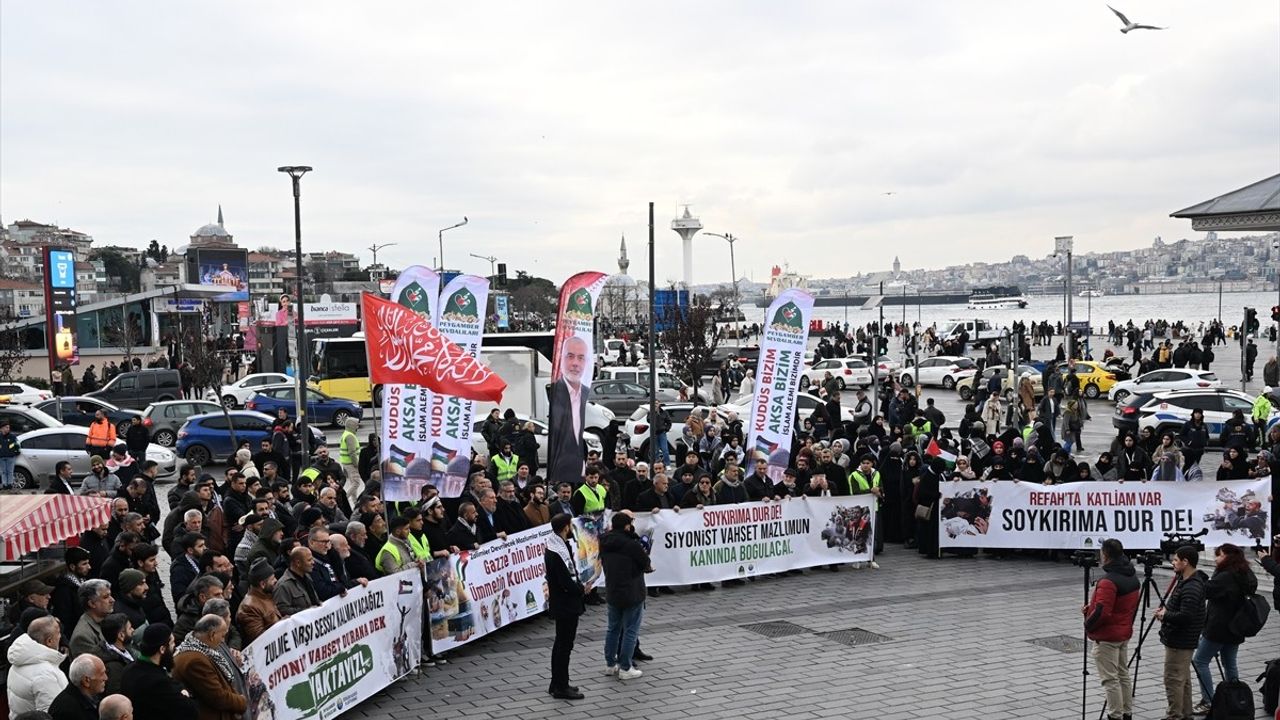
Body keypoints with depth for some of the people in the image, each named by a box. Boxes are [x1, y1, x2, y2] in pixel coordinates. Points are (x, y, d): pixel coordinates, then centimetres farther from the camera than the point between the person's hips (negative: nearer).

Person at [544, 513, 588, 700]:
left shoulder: (561, 546, 8)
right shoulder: (556, 553, -24)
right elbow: (566, 582, -24)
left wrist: (580, 586, -1)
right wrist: (582, 589, -9)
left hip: (562, 604, 11)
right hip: (565, 605, -11)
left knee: (561, 643, 17)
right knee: (564, 645, -3)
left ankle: (557, 684, 26)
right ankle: (561, 687, 5)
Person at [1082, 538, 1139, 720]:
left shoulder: (1108, 581, -25)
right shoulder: (1132, 576, 6)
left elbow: (1101, 612, -27)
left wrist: (1088, 624, -8)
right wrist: (1090, 608, 6)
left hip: (1106, 637, -9)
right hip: (1125, 633, 9)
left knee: (1110, 679, -2)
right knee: (1123, 674, 18)